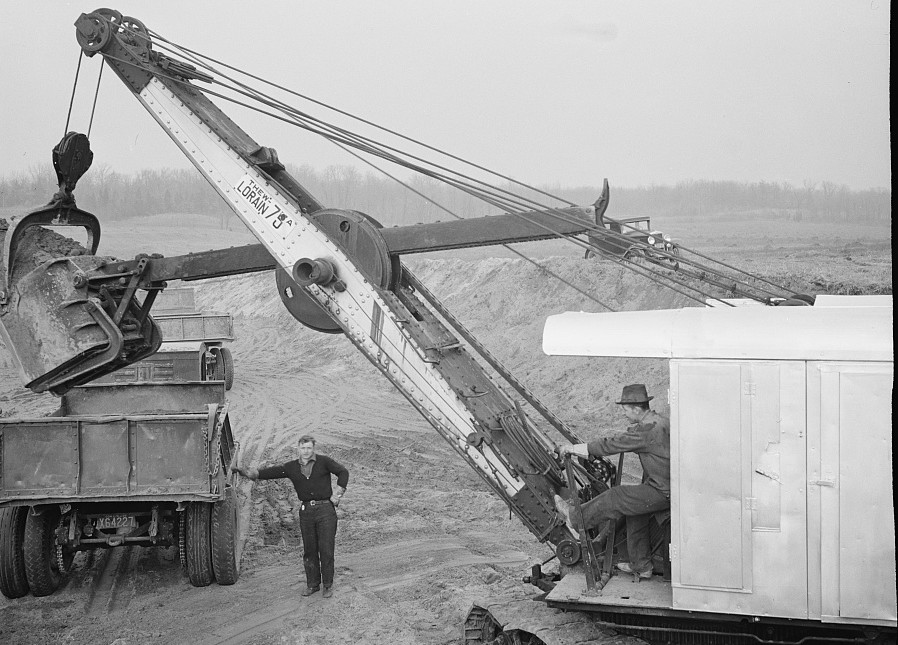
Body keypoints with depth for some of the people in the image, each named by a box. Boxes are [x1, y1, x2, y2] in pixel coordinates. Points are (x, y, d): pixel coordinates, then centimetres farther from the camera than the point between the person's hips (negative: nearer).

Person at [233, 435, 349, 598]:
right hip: (306, 511, 3)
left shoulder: (324, 462, -3)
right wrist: (243, 471, -9)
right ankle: (313, 584, 21)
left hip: (325, 510, -3)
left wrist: (337, 496, -10)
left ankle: (328, 585, 9)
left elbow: (343, 472, -6)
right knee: (309, 550, 7)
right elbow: (267, 473, 1)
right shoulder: (291, 467, 5)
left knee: (326, 549, -3)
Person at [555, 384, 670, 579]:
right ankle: (641, 566, 25)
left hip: (663, 492, -10)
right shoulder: (657, 421, 11)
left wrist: (574, 448, -11)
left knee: (616, 497, -4)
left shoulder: (648, 429, -22)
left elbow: (612, 445, -19)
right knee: (635, 514, 18)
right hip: (665, 485, 10)